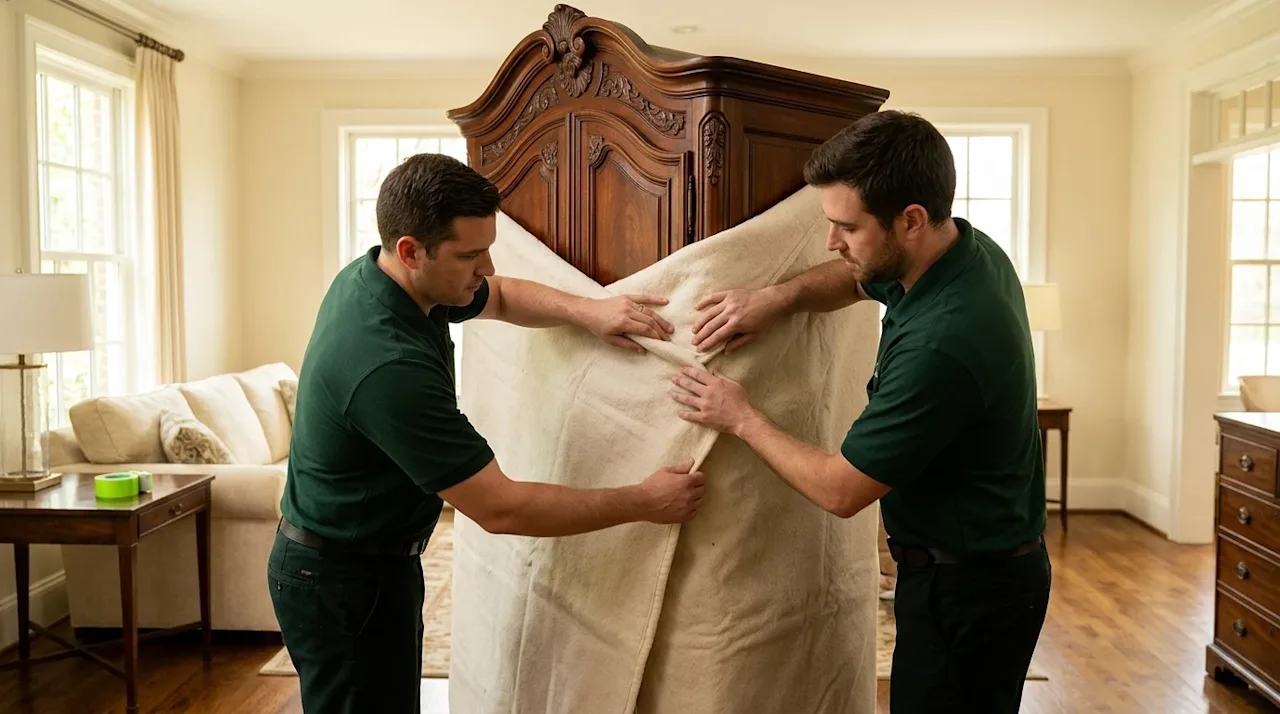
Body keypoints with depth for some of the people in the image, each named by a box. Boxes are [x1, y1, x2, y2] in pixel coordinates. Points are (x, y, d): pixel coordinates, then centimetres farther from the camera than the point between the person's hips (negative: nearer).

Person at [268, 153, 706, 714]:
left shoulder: (372, 275, -6)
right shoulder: (387, 365, -34)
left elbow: (500, 296, 13)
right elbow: (500, 509, -29)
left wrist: (589, 310, -6)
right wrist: (644, 503, -20)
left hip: (377, 559, 9)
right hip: (344, 582, -9)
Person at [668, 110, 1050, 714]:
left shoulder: (939, 344, -34)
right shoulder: (968, 249, -5)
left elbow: (841, 491, -22)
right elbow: (856, 279, 16)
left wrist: (742, 419, -10)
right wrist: (777, 297, -4)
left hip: (966, 590, -9)